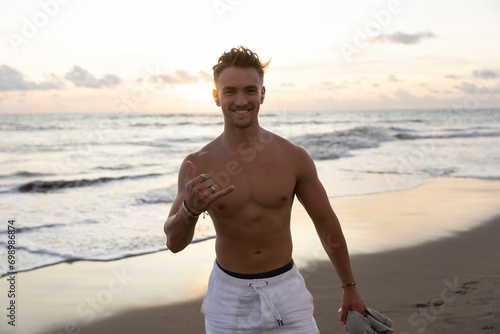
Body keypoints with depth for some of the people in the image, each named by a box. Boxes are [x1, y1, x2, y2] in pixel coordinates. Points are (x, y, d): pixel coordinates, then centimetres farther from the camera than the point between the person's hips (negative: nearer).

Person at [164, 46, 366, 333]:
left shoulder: (294, 158, -8)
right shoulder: (198, 166, -10)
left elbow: (326, 223, 3)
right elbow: (175, 243, -12)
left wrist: (349, 287, 10)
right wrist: (190, 210, -34)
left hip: (286, 288, 1)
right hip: (229, 295, 0)